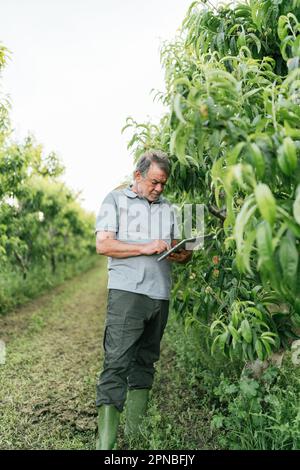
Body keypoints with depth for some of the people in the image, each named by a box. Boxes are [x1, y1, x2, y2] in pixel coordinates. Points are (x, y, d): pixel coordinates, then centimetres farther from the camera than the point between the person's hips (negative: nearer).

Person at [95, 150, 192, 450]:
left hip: (160, 295, 5)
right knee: (117, 362, -9)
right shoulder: (116, 200, 5)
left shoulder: (167, 208, 19)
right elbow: (103, 245, -6)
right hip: (127, 291, -5)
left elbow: (177, 249, 20)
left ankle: (136, 432, 23)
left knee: (145, 361, 11)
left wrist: (183, 255, -4)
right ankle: (105, 441, -3)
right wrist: (146, 248, -12)